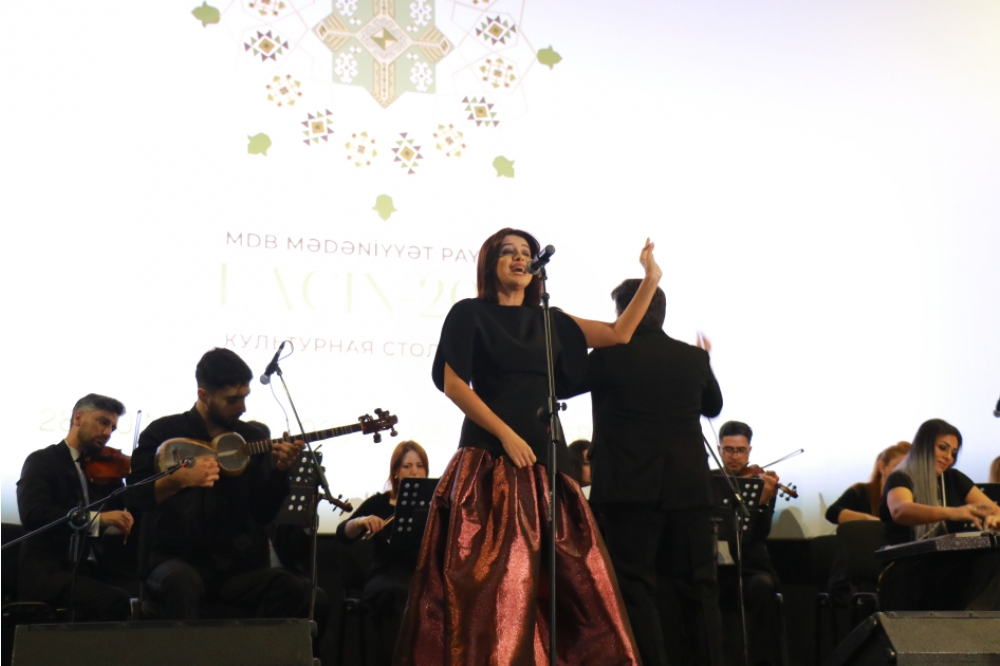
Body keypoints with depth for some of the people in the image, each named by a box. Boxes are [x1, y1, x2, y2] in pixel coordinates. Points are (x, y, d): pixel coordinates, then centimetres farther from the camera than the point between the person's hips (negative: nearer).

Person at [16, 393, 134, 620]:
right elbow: (32, 514, -17)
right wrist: (96, 518, -25)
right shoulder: (42, 462, 3)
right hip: (49, 571, -6)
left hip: (97, 571, 6)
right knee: (115, 601, -33)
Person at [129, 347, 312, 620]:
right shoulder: (163, 433, 5)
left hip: (237, 564, 3)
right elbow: (134, 498, -5)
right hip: (178, 559, -3)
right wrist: (180, 479, -21)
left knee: (298, 592, -24)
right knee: (183, 581, -39)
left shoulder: (251, 438, 12)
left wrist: (280, 472, -10)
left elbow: (263, 513, 7)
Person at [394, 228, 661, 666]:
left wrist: (651, 280, 5)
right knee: (493, 576, -10)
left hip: (544, 457, 5)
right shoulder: (470, 313, 3)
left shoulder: (548, 320, 17)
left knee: (569, 572, -1)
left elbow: (619, 334, 16)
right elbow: (454, 385, -5)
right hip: (491, 457, -5)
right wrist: (506, 435, -13)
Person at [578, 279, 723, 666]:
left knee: (636, 587, -1)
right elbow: (713, 405, 23)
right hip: (688, 488, 4)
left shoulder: (609, 356, -8)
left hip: (630, 489, -4)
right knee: (698, 588, 10)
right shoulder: (693, 358, 5)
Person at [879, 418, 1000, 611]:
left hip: (950, 569, 6)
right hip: (908, 575, -6)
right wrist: (951, 513, -41)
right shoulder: (900, 479, 1)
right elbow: (899, 511, -24)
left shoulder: (954, 479, 20)